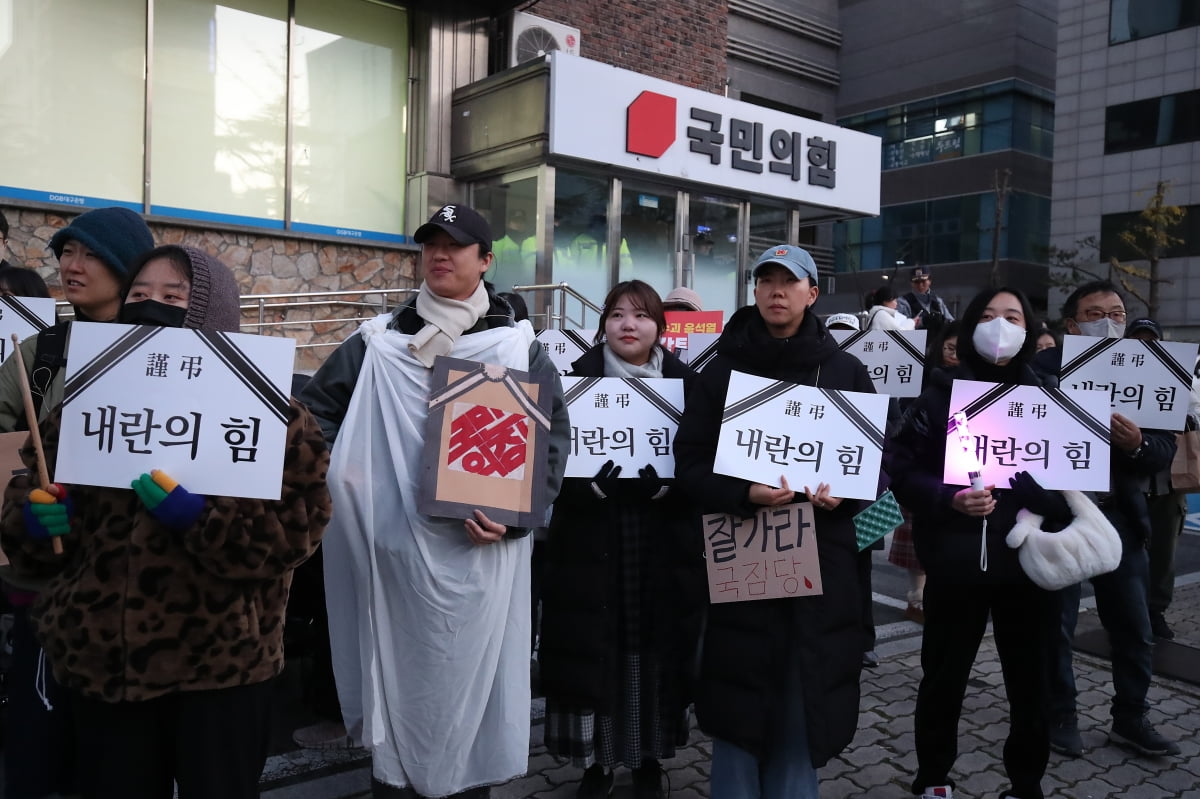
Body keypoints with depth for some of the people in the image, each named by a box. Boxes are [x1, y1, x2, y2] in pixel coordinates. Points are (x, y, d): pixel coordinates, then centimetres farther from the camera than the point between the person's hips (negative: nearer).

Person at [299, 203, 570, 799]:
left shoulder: (520, 347, 2)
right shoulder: (378, 342, 7)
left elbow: (553, 437, -1)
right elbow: (317, 405, 15)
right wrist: (341, 471, 0)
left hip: (481, 553, -1)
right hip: (397, 549, 1)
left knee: (472, 683, 8)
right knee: (396, 682, 9)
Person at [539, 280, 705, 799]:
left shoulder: (684, 382, 2)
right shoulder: (578, 377, 1)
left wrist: (663, 485, -19)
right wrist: (594, 485, -21)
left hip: (663, 545, 1)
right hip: (591, 543, 0)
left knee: (655, 652, 8)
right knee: (592, 654, 3)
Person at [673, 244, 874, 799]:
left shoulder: (846, 372, 6)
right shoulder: (723, 370, 3)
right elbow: (689, 462, -2)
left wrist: (845, 492, -13)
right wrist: (744, 493, -20)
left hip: (822, 554, 1)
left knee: (805, 700, 9)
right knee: (738, 700, 5)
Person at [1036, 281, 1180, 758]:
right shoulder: (1044, 368, -7)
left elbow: (1166, 450, -1)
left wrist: (1139, 444, -21)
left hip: (1120, 515, 4)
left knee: (1135, 629, 13)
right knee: (1056, 625, 8)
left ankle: (1131, 719, 32)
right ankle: (1061, 717, 26)